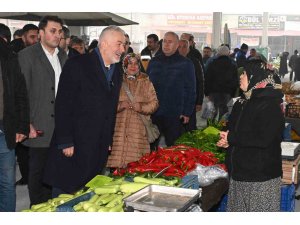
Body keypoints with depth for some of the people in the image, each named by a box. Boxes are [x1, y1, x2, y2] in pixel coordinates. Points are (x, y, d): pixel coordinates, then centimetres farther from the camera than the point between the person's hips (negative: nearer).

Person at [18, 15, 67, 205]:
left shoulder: (63, 56, 13)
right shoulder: (27, 55, -5)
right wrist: (27, 125, -14)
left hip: (61, 127, 5)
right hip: (40, 128, -5)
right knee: (38, 173, 4)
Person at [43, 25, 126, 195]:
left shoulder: (117, 70, 12)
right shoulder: (78, 65, -9)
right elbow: (63, 105, -12)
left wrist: (109, 141, 13)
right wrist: (65, 142, -16)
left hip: (100, 149, 6)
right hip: (74, 147, -6)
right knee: (65, 193, 3)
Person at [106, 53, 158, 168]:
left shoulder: (146, 83, 11)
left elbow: (154, 103, 7)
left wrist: (141, 107, -10)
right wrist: (120, 105, -11)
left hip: (138, 129, 0)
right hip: (119, 128, 0)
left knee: (136, 162, -8)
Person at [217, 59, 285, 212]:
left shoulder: (269, 106, -16)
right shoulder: (242, 103, 11)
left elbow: (263, 140, -25)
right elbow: (232, 128, 24)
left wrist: (231, 138, -17)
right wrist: (226, 139, 0)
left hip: (260, 177, -8)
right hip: (239, 171, 8)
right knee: (238, 209, 17)